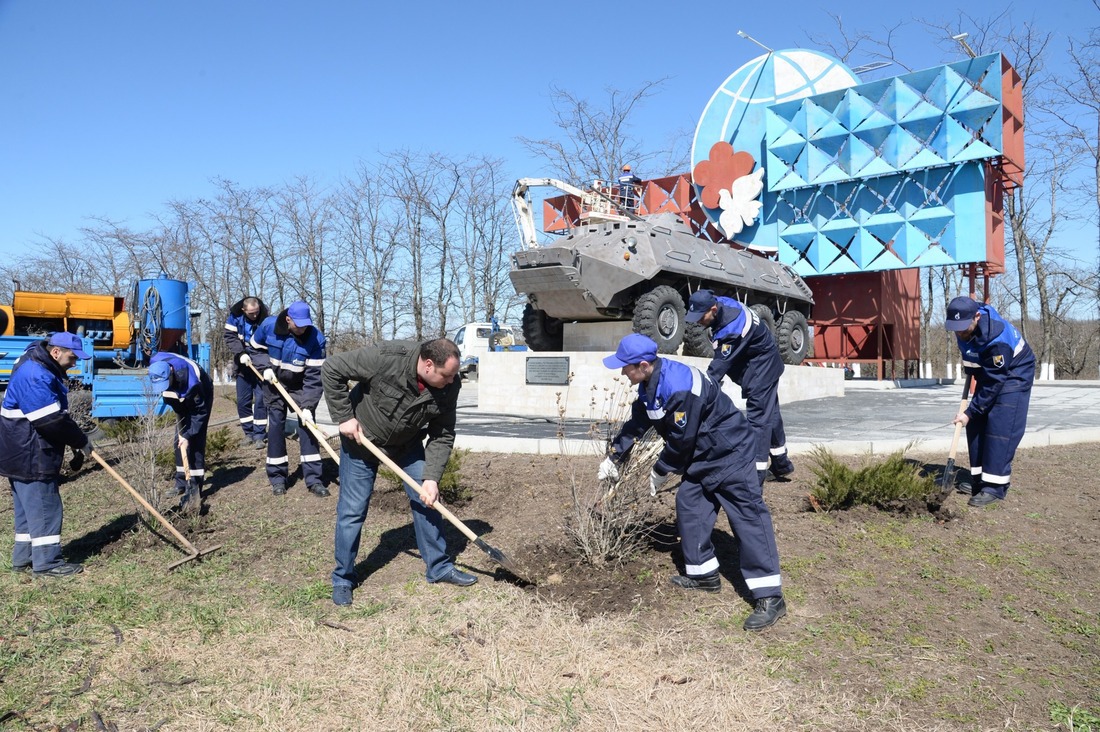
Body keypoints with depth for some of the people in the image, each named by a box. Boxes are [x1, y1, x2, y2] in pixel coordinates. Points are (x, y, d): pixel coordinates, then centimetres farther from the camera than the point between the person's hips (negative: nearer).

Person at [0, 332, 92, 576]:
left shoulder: (41, 367, 13)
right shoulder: (35, 375, -22)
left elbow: (58, 415, 17)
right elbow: (52, 420, -25)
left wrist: (75, 441, 12)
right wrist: (80, 441, -14)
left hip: (23, 454, 11)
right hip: (30, 456, -11)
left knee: (28, 506, 17)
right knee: (44, 506, -5)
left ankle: (23, 558, 25)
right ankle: (47, 562, 2)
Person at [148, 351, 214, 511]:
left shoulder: (191, 383, -43)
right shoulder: (156, 364, -27)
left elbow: (200, 412, -29)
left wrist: (188, 435, -27)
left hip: (201, 396, -6)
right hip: (181, 399, 7)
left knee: (194, 443, -12)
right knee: (179, 441, 8)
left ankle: (194, 488, -8)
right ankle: (182, 484, 19)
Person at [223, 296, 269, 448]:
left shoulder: (266, 318, -14)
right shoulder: (234, 317, -9)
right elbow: (230, 337, -7)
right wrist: (241, 353, -23)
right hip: (243, 364, 3)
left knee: (261, 399, -6)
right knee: (243, 400, 6)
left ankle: (259, 435, -1)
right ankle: (249, 433, 17)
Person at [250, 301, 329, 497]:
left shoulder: (316, 338, -25)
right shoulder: (269, 325, -19)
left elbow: (314, 377, -24)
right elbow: (256, 348, 2)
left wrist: (307, 406, -29)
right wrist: (265, 368, -16)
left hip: (300, 387, -1)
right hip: (274, 384, 1)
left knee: (307, 426, -6)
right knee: (275, 426, -1)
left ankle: (313, 478, -1)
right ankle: (277, 478, 10)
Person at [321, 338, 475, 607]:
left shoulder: (449, 386, -22)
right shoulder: (386, 357, -35)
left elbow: (442, 437, -13)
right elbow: (331, 369, -26)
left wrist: (431, 477, -23)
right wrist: (344, 417, -24)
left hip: (408, 444, 4)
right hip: (361, 437, -4)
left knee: (427, 500, 3)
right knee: (352, 509, -1)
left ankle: (439, 567, 19)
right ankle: (343, 579, 17)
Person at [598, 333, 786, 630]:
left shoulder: (679, 387, -30)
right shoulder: (649, 385, 1)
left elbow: (681, 440, -23)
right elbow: (636, 424, 15)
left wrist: (660, 472, -8)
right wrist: (613, 457, 17)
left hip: (730, 452, -10)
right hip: (702, 455, 10)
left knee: (747, 516, -12)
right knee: (689, 506, 9)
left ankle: (770, 597, -13)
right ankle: (703, 574, 23)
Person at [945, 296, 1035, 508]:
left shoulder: (997, 340, -38)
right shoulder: (963, 326, -16)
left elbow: (993, 383, -31)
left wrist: (970, 412, -27)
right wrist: (970, 367, 14)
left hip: (1014, 376, -8)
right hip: (988, 373, 8)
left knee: (1000, 429, -15)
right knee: (976, 425, 4)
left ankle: (995, 487, -12)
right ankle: (979, 479, 12)